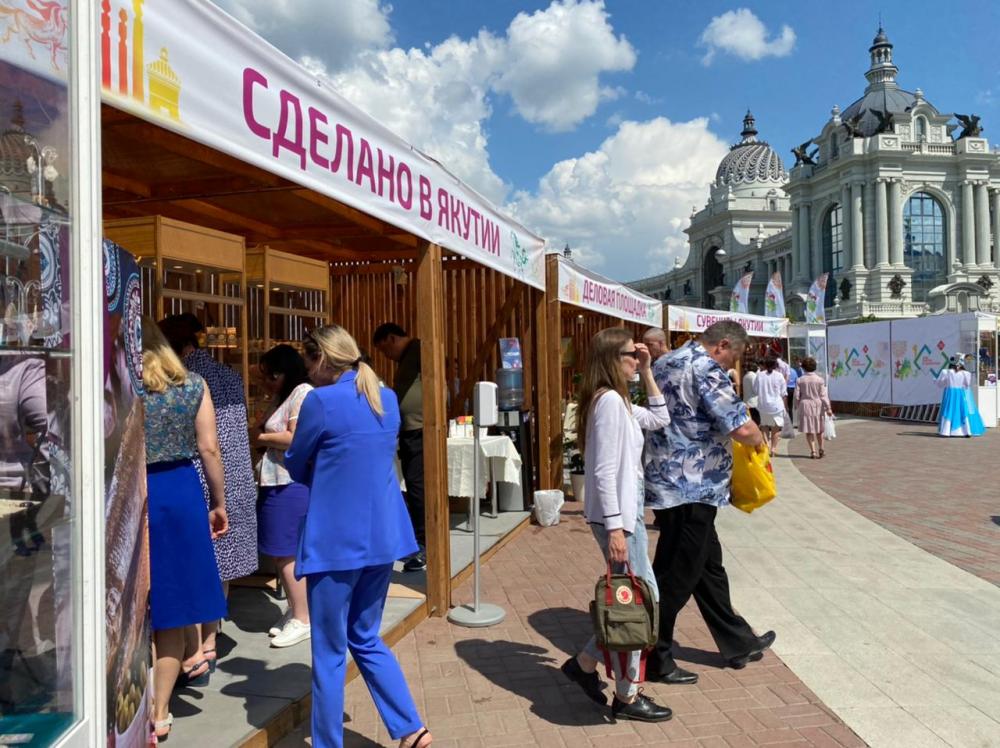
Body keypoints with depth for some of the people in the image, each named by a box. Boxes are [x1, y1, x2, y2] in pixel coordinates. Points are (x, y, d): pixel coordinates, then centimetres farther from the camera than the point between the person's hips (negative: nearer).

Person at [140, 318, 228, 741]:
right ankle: (158, 712, 21)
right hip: (181, 494, 2)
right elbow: (208, 448, 0)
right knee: (170, 607, 12)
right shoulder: (194, 386, 1)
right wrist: (218, 503, 9)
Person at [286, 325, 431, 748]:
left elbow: (297, 469, 0)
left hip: (336, 541, -7)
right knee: (366, 640, 20)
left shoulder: (321, 401, -13)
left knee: (329, 653, 7)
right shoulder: (388, 399, 8)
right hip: (383, 536, 7)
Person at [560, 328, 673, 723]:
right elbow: (604, 471, -21)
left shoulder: (619, 401, 12)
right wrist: (615, 528, -23)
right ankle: (627, 697, 16)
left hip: (627, 510, 10)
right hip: (617, 515, -10)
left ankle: (585, 662, 27)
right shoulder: (609, 400, -17)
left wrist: (647, 372, 15)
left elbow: (660, 418, 23)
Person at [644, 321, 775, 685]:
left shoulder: (666, 362, 14)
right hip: (691, 488, -10)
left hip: (667, 481, 10)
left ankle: (738, 643, 34)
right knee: (677, 575, 1)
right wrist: (758, 440, 0)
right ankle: (655, 659, 13)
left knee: (708, 565, 20)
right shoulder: (707, 370, -16)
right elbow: (741, 426, -22)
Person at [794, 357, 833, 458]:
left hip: (805, 405, -1)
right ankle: (821, 449, 23)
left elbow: (797, 396, -3)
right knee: (819, 429, 17)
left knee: (808, 430, 5)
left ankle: (813, 451, 3)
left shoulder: (799, 380, -5)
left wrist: (797, 406, 12)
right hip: (817, 405, 1)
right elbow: (823, 395, -6)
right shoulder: (820, 379, -5)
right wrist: (828, 408, -1)